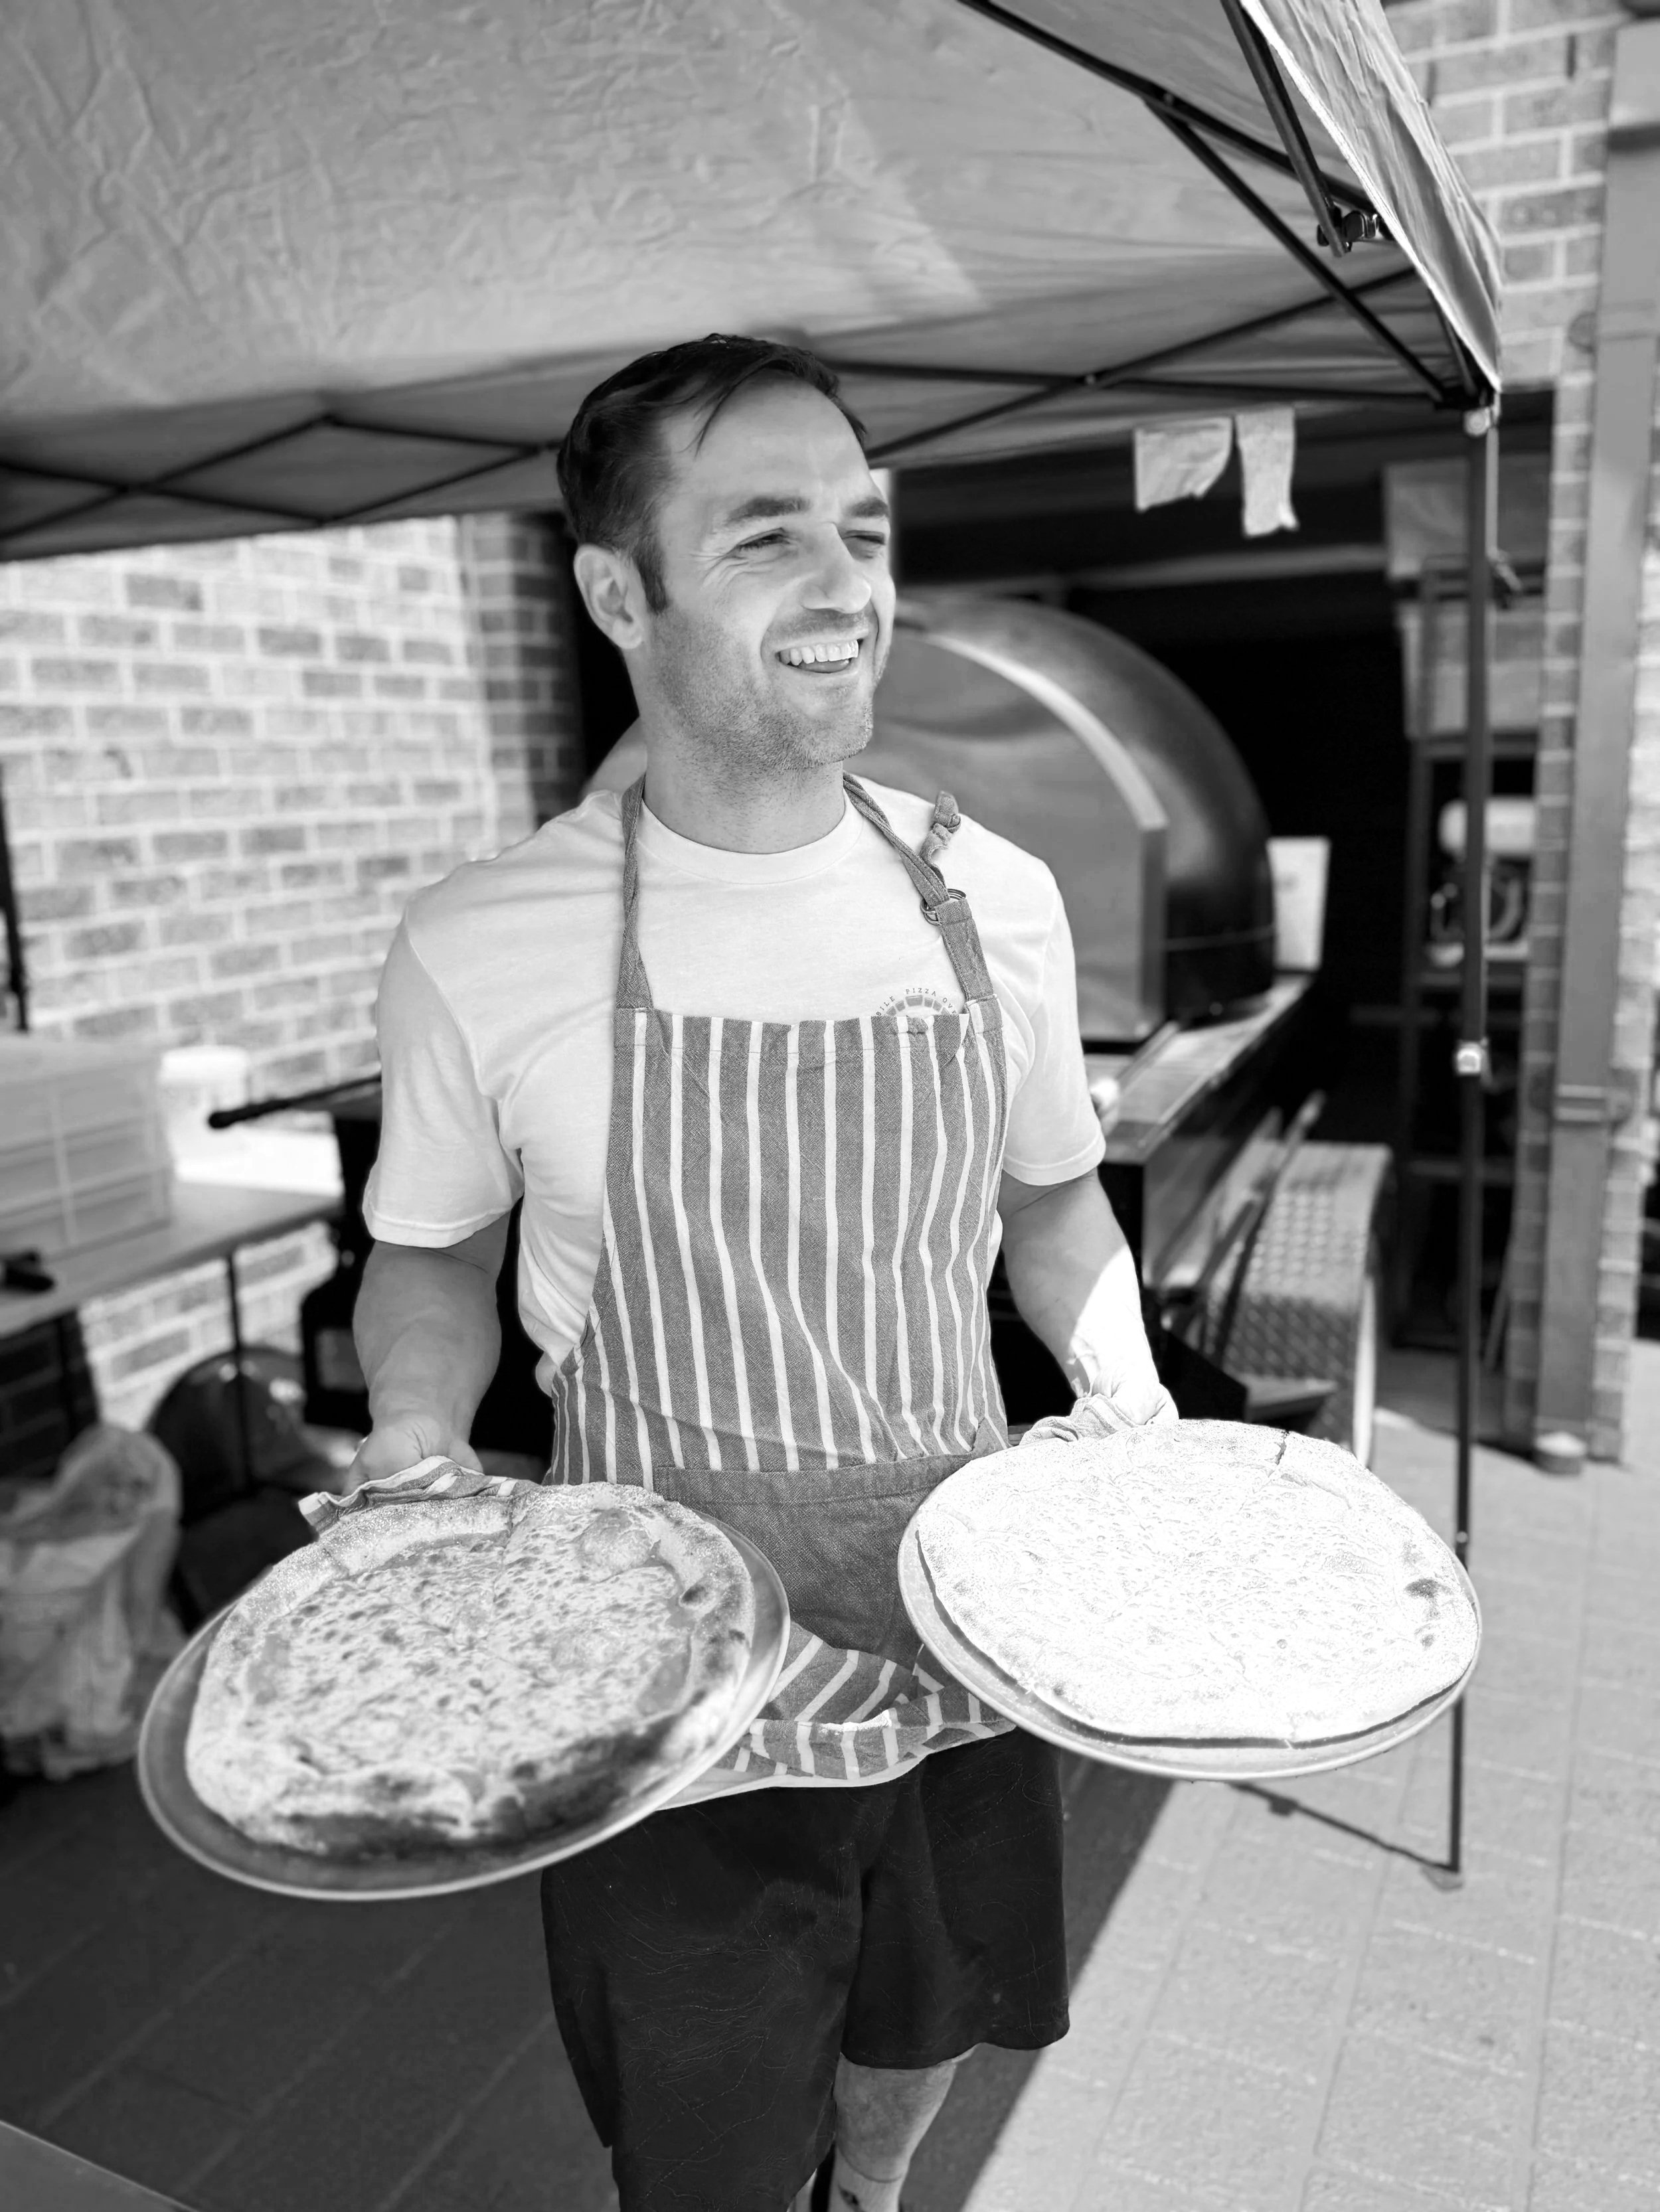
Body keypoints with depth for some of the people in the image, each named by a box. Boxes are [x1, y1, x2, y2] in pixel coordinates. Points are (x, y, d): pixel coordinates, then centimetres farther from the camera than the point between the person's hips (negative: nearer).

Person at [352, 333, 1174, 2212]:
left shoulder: (994, 900, -7)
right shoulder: (479, 950, -16)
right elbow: (431, 1254, 1)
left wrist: (1130, 1397, -8)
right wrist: (415, 1450, -16)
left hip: (968, 1643, 4)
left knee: (926, 2032, 30)